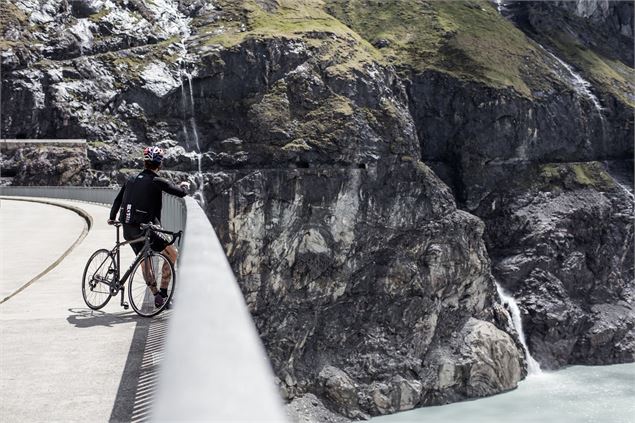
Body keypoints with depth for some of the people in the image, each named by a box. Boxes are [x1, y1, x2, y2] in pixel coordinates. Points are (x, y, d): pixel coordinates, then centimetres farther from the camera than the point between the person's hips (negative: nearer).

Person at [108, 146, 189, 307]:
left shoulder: (131, 179, 11)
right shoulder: (158, 182, -8)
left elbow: (118, 200, 19)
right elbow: (181, 193, -6)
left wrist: (112, 218, 34)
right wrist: (184, 185, 18)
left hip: (127, 230, 7)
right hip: (144, 229, -7)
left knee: (144, 260, 21)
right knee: (172, 254, 6)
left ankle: (157, 296, 25)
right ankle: (162, 293, 3)